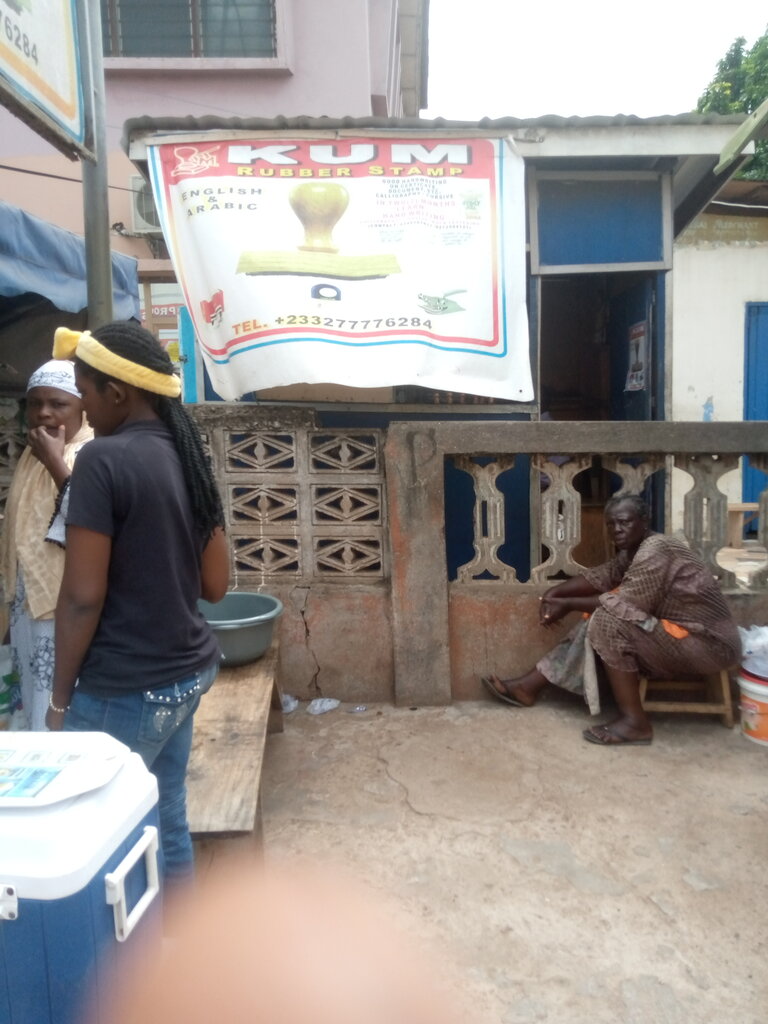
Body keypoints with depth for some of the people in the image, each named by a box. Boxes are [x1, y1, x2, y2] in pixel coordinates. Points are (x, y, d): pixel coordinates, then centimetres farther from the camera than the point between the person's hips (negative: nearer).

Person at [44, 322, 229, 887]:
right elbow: (215, 584, 9)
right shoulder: (190, 459, 6)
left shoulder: (104, 460, -16)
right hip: (189, 670, 8)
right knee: (166, 816, 19)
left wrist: (61, 698, -6)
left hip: (126, 688, -8)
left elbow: (82, 597, -17)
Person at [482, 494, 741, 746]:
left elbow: (626, 603, -26)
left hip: (711, 644, -10)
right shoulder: (634, 550, 8)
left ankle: (634, 721, -16)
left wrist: (567, 605, -16)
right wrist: (555, 592, -5)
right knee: (596, 626, 3)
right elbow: (601, 576, 12)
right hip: (685, 635, 10)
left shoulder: (657, 550, -21)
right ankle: (528, 686, 8)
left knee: (608, 621, -24)